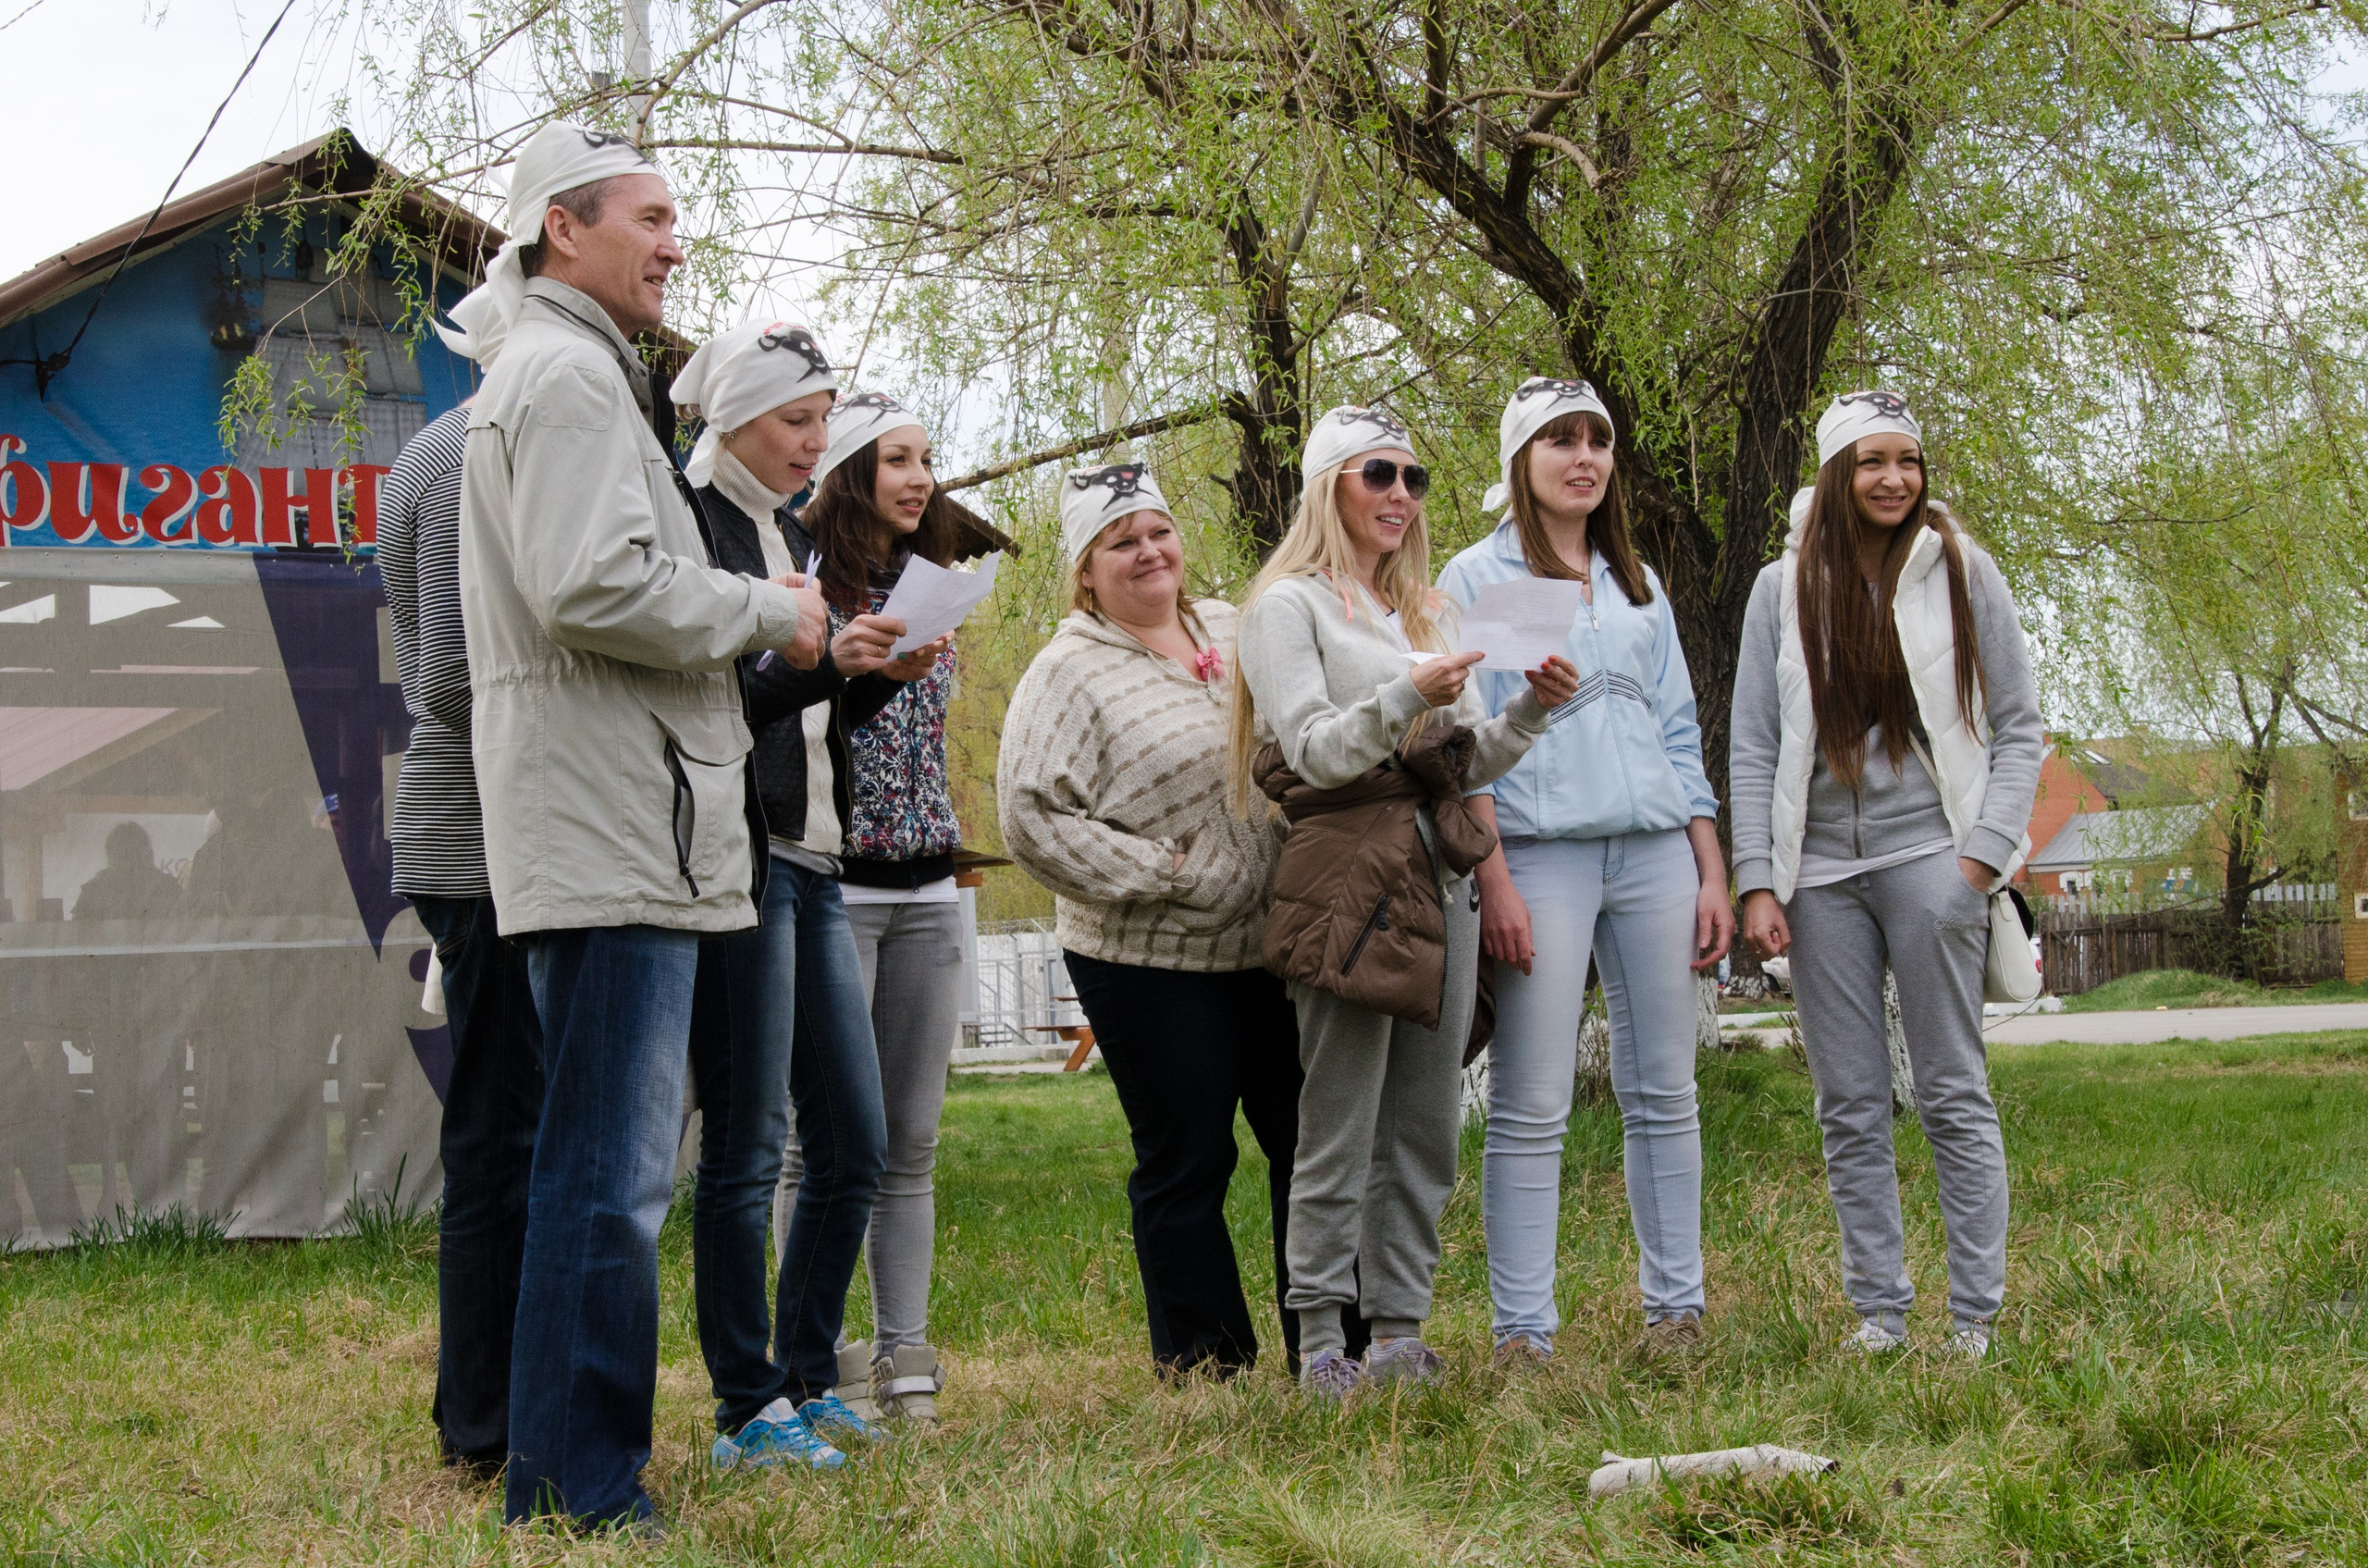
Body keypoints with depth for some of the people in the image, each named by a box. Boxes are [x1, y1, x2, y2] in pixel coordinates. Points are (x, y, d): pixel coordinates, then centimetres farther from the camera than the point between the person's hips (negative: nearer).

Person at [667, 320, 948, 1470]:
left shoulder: (789, 534, 19)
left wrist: (881, 677, 3)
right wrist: (822, 659, -24)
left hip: (810, 864, 9)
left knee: (855, 1142, 9)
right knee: (747, 1145, -5)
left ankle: (807, 1379, 19)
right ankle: (748, 1411, 1)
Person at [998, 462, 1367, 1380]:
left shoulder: (1233, 630, 10)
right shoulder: (1070, 673, -8)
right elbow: (1029, 818, -16)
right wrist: (1156, 871, -16)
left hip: (1272, 946, 6)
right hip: (1154, 967, -6)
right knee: (1186, 1166, 3)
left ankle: (1332, 1349, 22)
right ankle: (1203, 1370, 15)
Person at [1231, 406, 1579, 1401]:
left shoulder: (1429, 611, 22)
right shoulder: (1290, 604, 1)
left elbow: (1469, 763, 19)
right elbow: (1312, 751, -9)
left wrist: (1532, 710, 1)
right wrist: (1408, 697, -23)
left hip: (1439, 874, 7)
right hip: (1345, 872, -7)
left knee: (1427, 1127, 4)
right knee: (1340, 1128, -7)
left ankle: (1400, 1335, 9)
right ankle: (1321, 1346, -3)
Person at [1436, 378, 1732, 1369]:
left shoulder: (1637, 583, 19)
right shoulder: (1477, 580, 4)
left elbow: (1679, 733, 19)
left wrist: (1712, 871, 11)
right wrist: (1493, 881, -12)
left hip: (1656, 851, 5)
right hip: (1541, 852, -4)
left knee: (1663, 1093, 5)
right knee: (1530, 1109, -6)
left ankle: (1675, 1307, 13)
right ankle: (1522, 1332, -3)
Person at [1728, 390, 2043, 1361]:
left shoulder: (1961, 572, 4)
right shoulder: (1784, 588, 7)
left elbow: (2017, 726, 5)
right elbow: (1753, 749, 7)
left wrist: (1984, 851, -7)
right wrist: (1756, 882, -1)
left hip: (1929, 855, -2)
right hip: (1820, 870, 2)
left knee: (1953, 1096, -2)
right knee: (1849, 1107, 3)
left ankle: (1976, 1316, 2)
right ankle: (1878, 1310, 9)